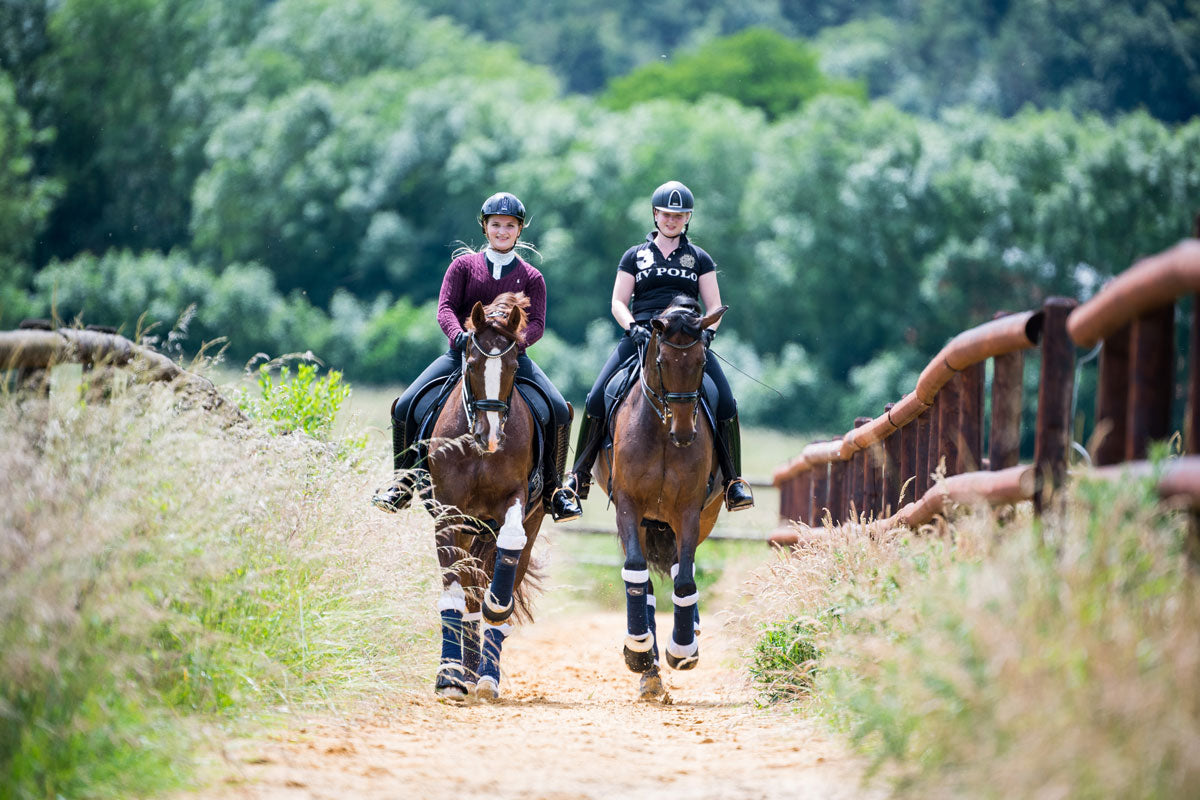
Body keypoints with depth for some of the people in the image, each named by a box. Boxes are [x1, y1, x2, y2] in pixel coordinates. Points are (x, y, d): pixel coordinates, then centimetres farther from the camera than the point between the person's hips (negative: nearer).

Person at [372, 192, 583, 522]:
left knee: (559, 411, -23)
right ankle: (404, 481, 1)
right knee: (404, 407, -18)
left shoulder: (531, 277, 9)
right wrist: (459, 335, -23)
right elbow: (445, 309, -1)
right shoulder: (463, 266, 9)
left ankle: (553, 488, -7)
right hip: (463, 352, 0)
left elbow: (536, 323, -1)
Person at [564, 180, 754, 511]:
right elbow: (618, 302, 8)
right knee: (597, 398, -17)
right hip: (641, 334, 0)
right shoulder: (635, 256, 15)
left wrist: (707, 332, -10)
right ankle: (580, 475, -4)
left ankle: (734, 480, -9)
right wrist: (633, 327, -12)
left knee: (725, 402, -19)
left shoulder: (700, 259, 16)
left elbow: (714, 306, 11)